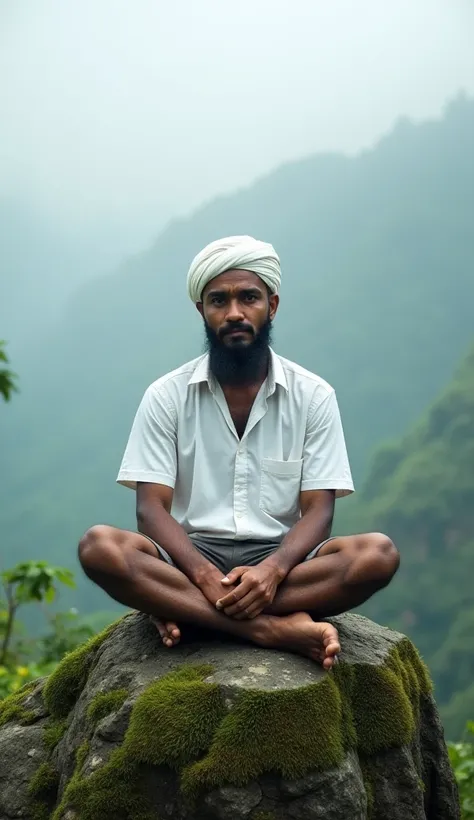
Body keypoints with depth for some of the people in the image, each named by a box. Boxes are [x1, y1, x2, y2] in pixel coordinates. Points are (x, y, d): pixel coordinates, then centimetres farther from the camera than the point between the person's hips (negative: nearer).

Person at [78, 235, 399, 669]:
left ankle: (188, 611, -27)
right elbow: (152, 508, -5)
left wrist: (273, 569, -24)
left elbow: (318, 510, -2)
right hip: (192, 559, 0)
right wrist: (205, 576, -24)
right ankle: (274, 626, -33)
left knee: (378, 553, -27)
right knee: (100, 546, -29)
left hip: (279, 559, 1)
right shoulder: (167, 396, 2)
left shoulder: (313, 396, 3)